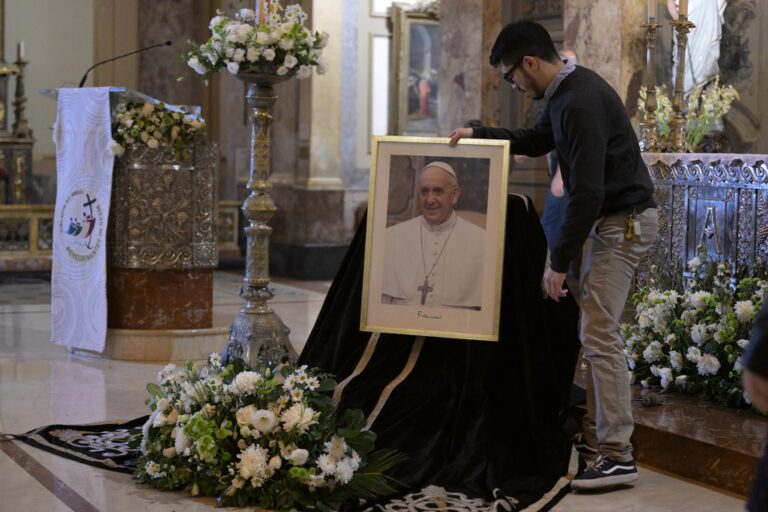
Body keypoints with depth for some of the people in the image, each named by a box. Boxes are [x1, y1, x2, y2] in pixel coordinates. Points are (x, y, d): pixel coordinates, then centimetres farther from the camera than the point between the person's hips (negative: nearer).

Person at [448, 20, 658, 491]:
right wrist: (477, 133, 16)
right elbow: (538, 141, 27)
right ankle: (597, 432, 20)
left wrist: (560, 262, -21)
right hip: (609, 216, 11)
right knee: (595, 327, 13)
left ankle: (618, 456, -11)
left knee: (599, 332, -12)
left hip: (625, 221, -11)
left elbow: (587, 191, -26)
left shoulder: (580, 103, -24)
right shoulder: (568, 89, 9)